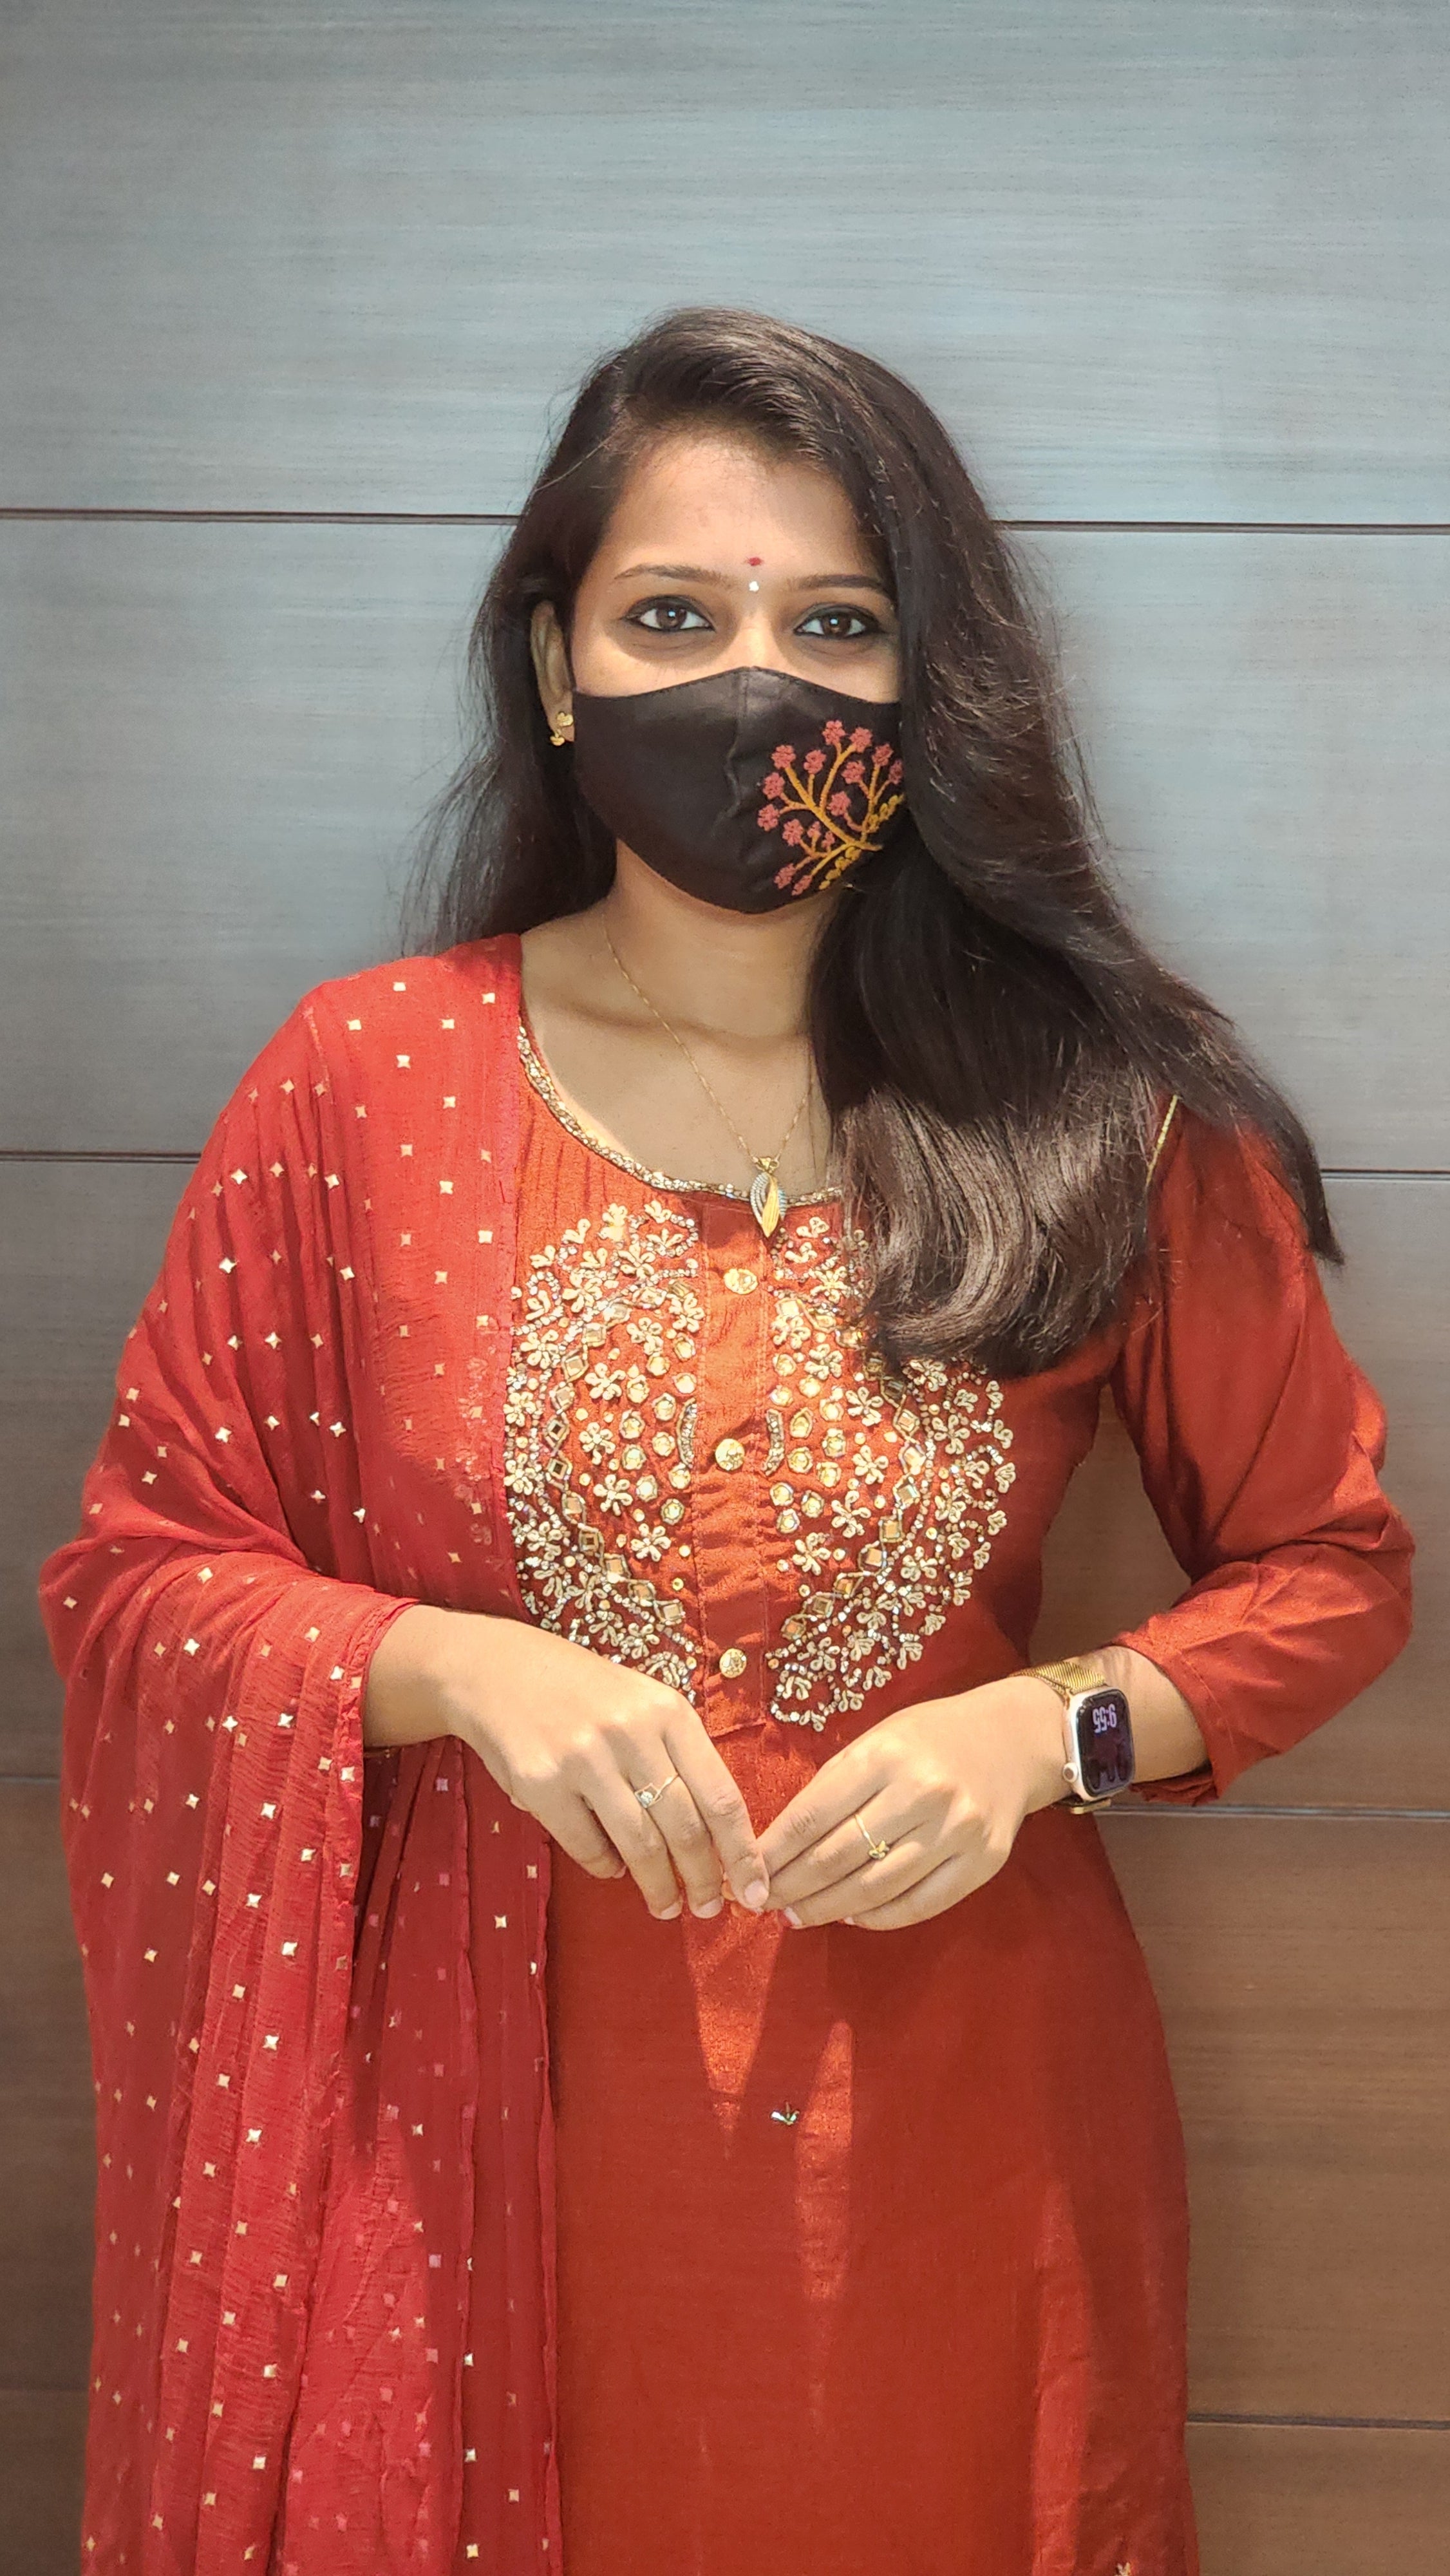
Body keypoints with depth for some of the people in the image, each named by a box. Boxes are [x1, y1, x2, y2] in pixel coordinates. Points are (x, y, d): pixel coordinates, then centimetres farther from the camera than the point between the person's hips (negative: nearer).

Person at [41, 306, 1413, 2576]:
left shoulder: (1109, 1110, -5)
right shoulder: (363, 1087, -5)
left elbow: (1328, 1566, 4)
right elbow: (138, 1574, -1)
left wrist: (1052, 1726, -14)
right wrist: (460, 1669, -18)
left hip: (953, 2111, 1)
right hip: (496, 2128, 0)